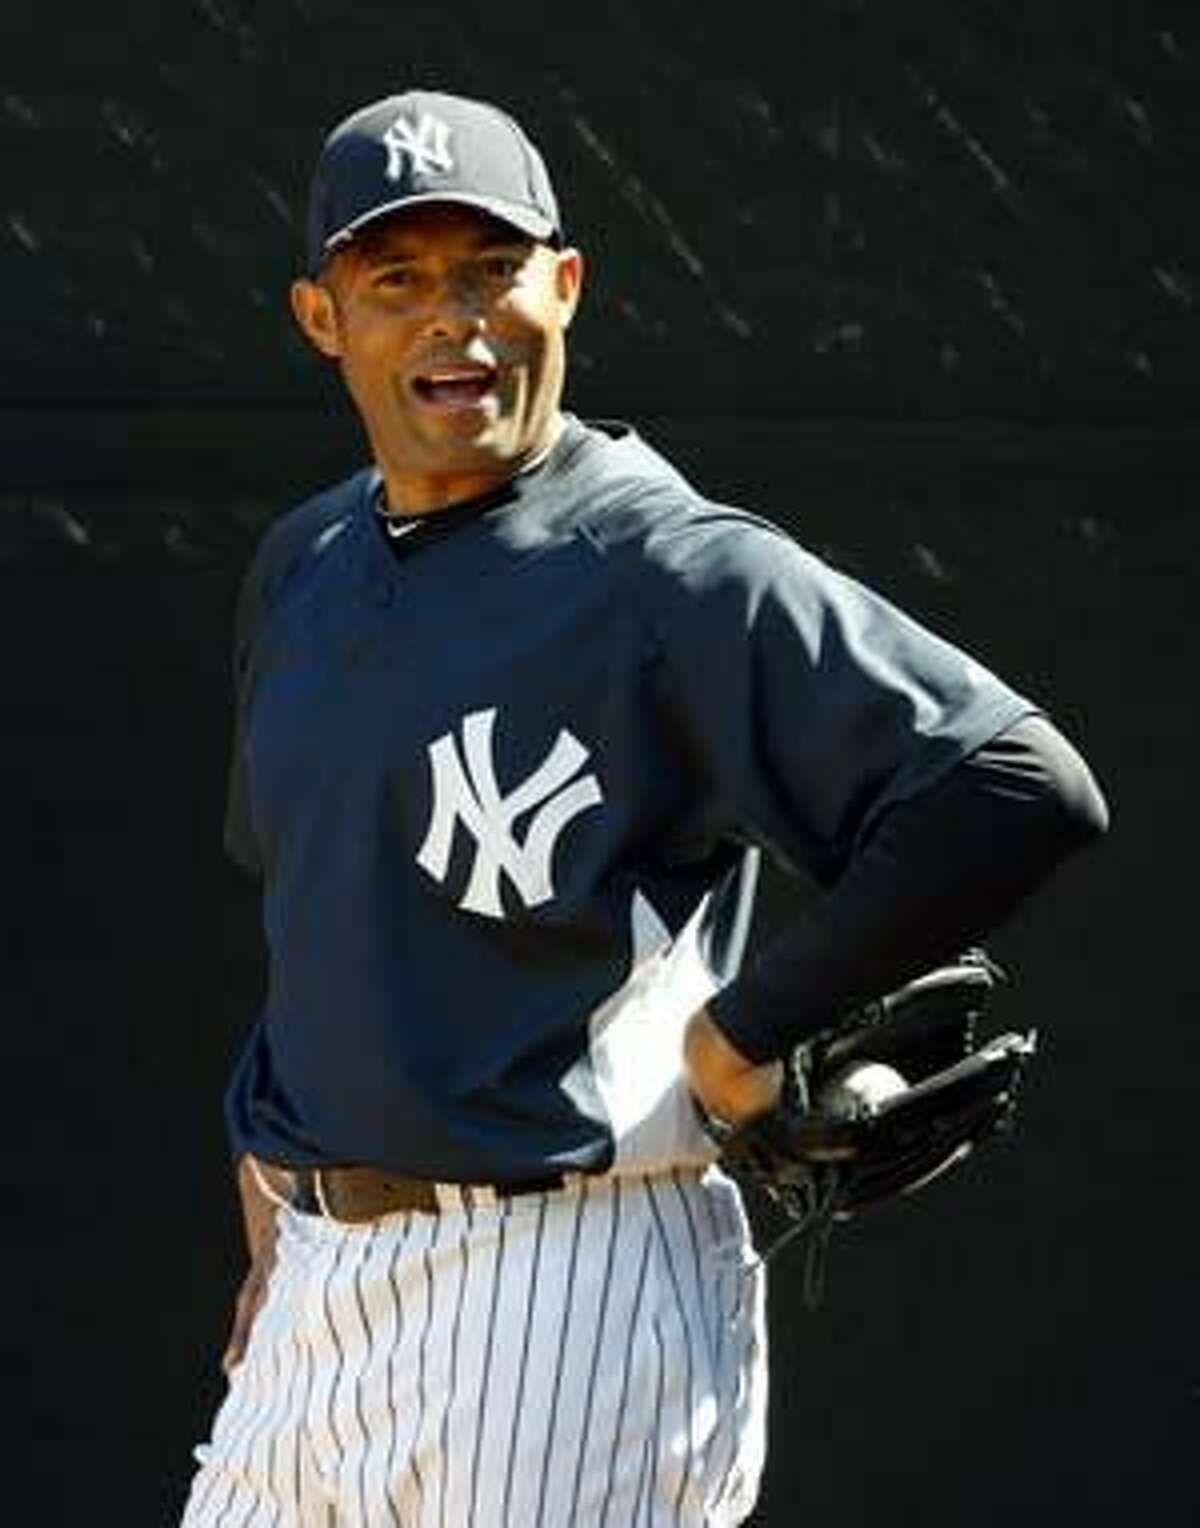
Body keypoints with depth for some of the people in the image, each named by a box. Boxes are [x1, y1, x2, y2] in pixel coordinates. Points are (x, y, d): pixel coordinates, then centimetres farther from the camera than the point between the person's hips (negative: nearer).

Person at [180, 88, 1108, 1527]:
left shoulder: (672, 570, -11)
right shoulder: (303, 566, 13)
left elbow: (1023, 790, -20)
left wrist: (747, 1029, -15)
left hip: (568, 1290, -7)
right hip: (323, 1284, 8)